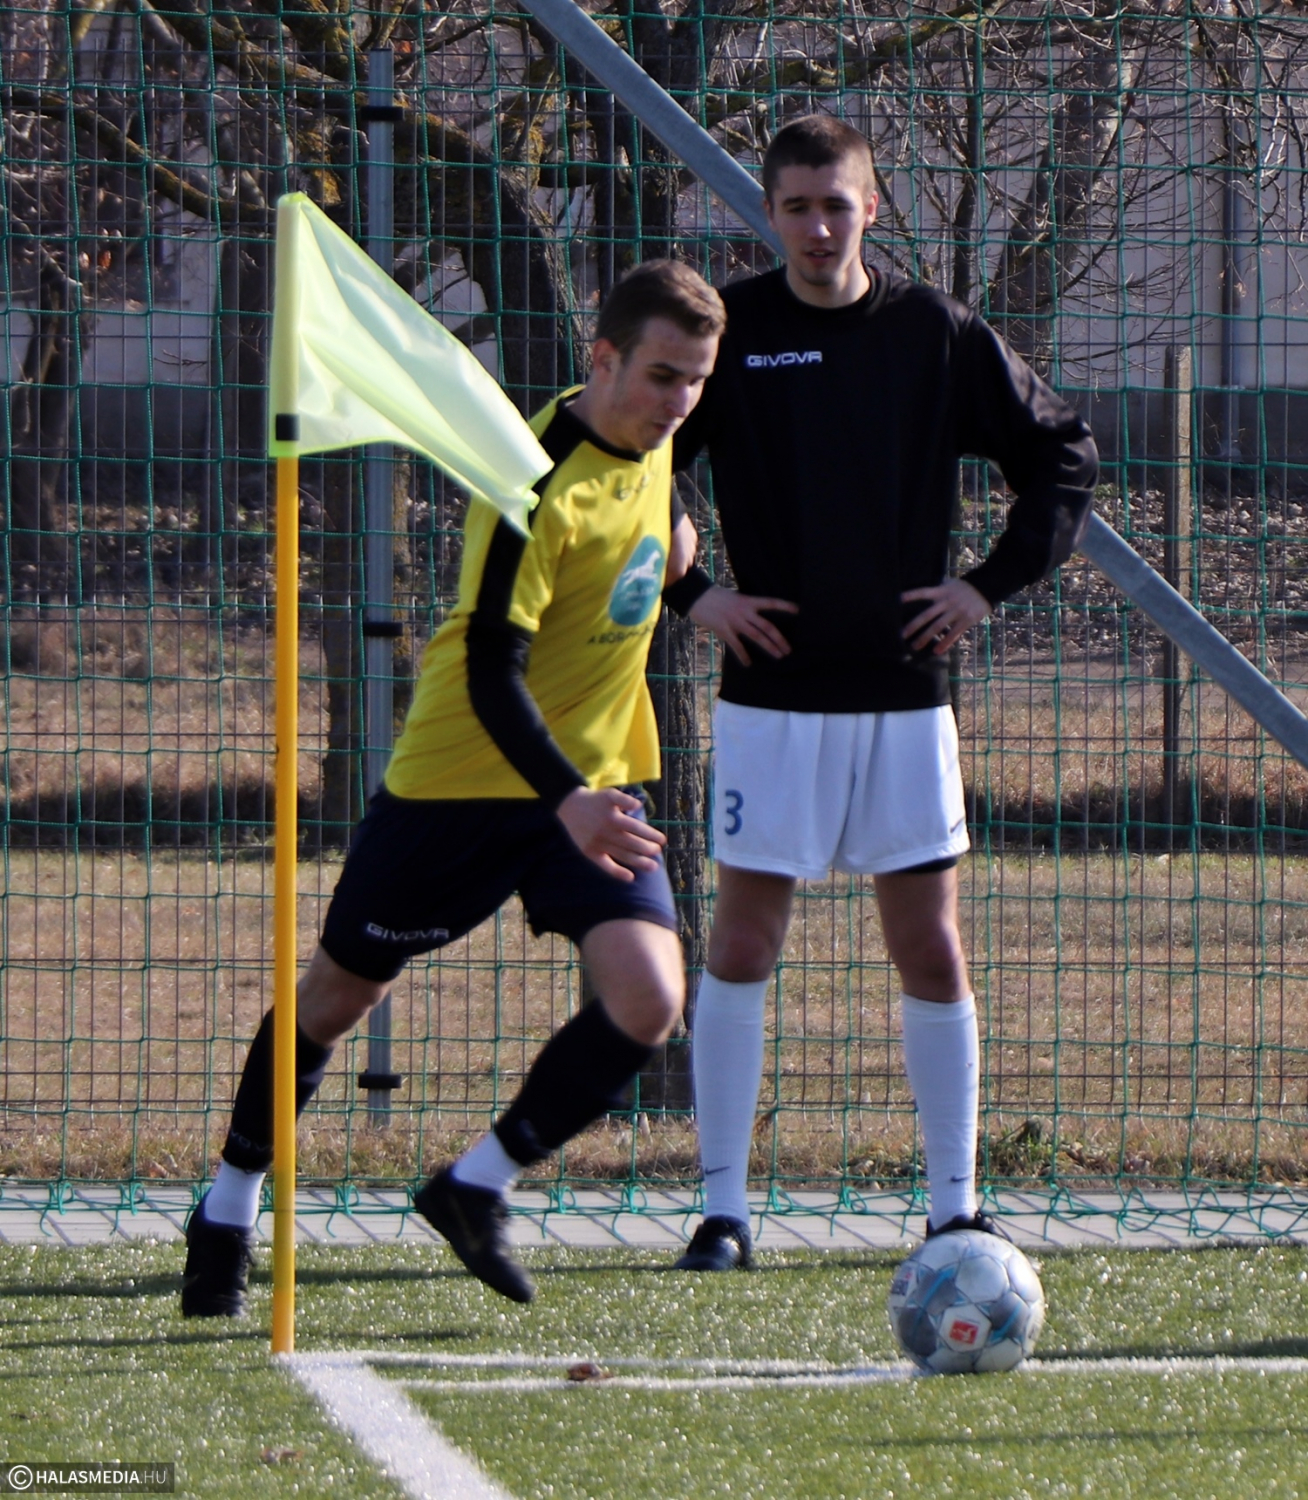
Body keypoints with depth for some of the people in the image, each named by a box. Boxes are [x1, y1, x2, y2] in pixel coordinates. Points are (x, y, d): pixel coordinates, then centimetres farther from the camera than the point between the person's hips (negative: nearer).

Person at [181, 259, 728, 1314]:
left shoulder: (649, 440, -1)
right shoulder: (542, 483, -24)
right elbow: (490, 672, -29)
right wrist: (565, 801, -40)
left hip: (598, 778, 6)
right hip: (465, 779, -6)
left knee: (648, 1000, -15)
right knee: (339, 995, 9)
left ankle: (478, 1187, 3)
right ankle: (227, 1215, 29)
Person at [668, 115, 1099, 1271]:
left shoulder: (936, 337, 1)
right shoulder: (727, 336, -2)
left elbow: (1065, 457, 10)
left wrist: (995, 586, 1)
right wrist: (689, 593, -5)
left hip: (904, 693, 1)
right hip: (770, 698, -1)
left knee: (931, 952, 3)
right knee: (742, 945, -2)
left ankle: (955, 1205, 10)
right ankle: (723, 1209, 3)